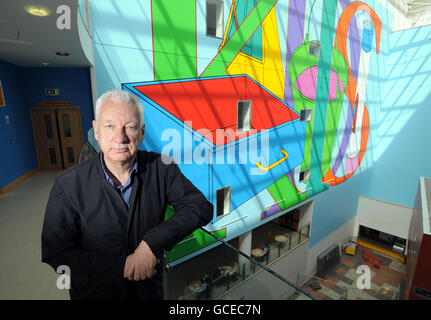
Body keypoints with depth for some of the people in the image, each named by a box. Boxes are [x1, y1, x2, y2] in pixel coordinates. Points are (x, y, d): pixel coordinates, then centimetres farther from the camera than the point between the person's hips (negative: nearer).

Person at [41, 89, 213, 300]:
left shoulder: (161, 168, -18)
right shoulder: (68, 185, -20)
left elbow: (201, 207, -20)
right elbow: (56, 253, -16)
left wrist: (152, 242, -29)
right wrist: (123, 266, -23)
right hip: (95, 292, 0)